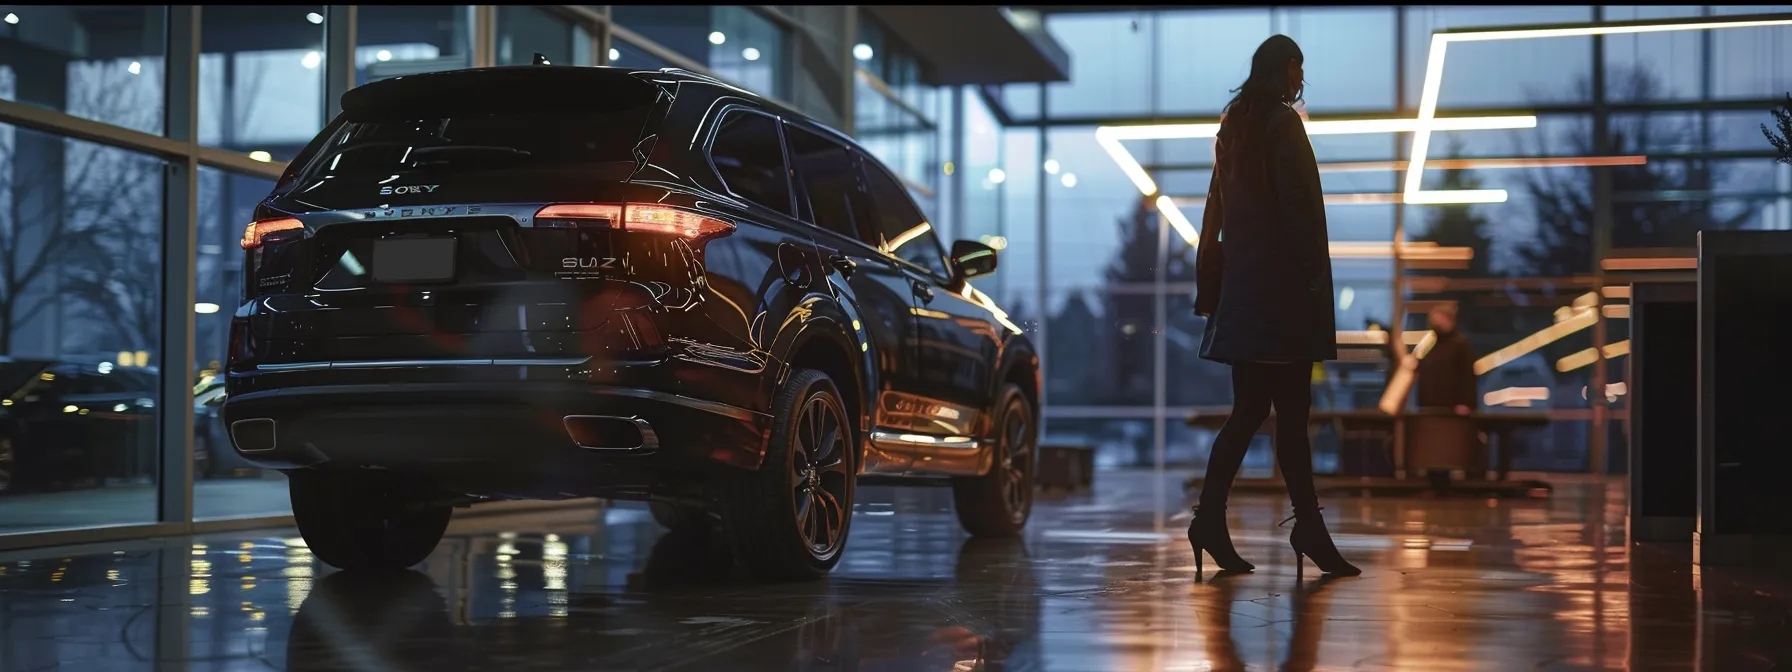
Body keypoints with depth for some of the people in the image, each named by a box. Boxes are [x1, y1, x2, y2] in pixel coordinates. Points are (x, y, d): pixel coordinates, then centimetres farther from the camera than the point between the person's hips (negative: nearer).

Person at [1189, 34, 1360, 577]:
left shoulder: (1234, 125, 16)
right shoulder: (1283, 124, -9)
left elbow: (1217, 208, 17)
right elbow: (1298, 208, -15)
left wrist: (1211, 284, 18)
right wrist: (1313, 279, -14)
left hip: (1243, 285, 8)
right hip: (1280, 283, -8)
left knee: (1250, 410, 8)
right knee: (1290, 413, -6)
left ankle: (1211, 519, 4)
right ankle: (1307, 528, -2)